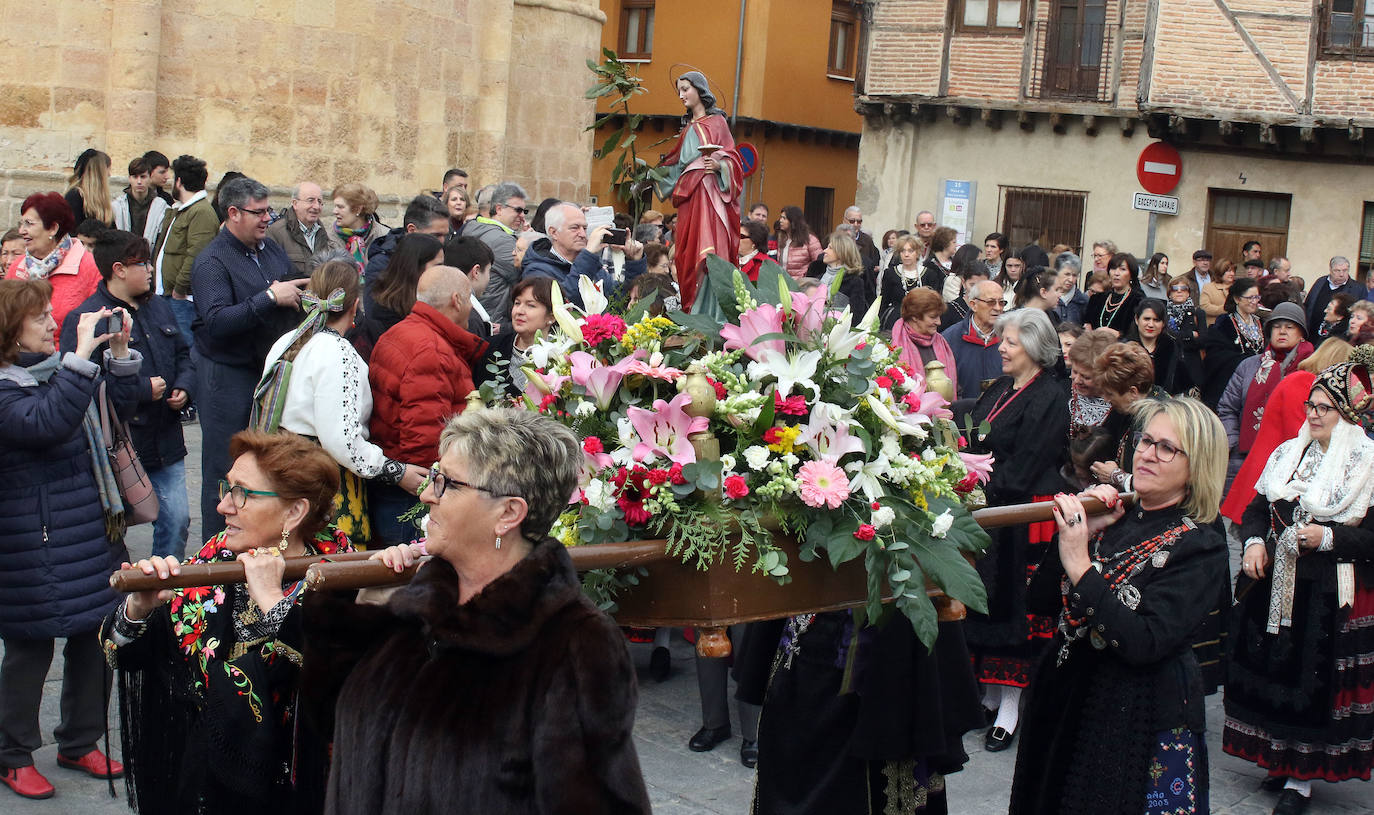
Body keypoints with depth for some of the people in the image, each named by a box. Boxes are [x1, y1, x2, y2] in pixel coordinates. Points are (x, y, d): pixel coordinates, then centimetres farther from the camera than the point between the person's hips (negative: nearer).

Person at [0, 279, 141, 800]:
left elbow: (119, 405, 16)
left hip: (93, 532, 8)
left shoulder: (58, 369, 9)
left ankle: (80, 743, 30)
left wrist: (119, 353, 2)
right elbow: (48, 422, -33)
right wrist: (83, 356, -34)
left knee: (95, 638, 14)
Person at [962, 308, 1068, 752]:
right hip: (988, 515, 8)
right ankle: (989, 693, 21)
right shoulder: (998, 390, 13)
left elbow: (1023, 468, -17)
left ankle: (1010, 703, 9)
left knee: (1013, 605, -1)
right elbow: (977, 447, 15)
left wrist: (985, 491, -16)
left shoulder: (1049, 398, -12)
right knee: (985, 601, 10)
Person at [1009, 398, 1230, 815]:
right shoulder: (1113, 517, 4)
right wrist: (1079, 533, -12)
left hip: (1143, 725, -5)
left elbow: (1144, 644, -24)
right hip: (1065, 703, 6)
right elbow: (1041, 600, 0)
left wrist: (1080, 566, -25)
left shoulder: (1200, 548, -11)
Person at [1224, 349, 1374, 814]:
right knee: (1268, 667, 10)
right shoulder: (1290, 452, 10)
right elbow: (1257, 508, 14)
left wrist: (1328, 538, -23)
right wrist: (1254, 543, -3)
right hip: (1273, 584, 6)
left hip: (1329, 594, -6)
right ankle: (1279, 758, 26)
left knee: (1313, 681, 0)